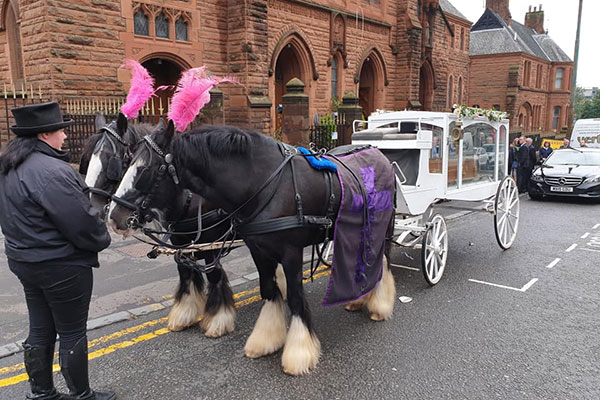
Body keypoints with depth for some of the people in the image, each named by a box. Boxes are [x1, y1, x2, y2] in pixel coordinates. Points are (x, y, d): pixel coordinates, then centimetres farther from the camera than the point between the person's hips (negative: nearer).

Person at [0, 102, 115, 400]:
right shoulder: (52, 172, -25)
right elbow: (83, 222, -24)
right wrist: (101, 240, -5)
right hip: (62, 266, -9)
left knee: (40, 331, 20)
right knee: (72, 333, 7)